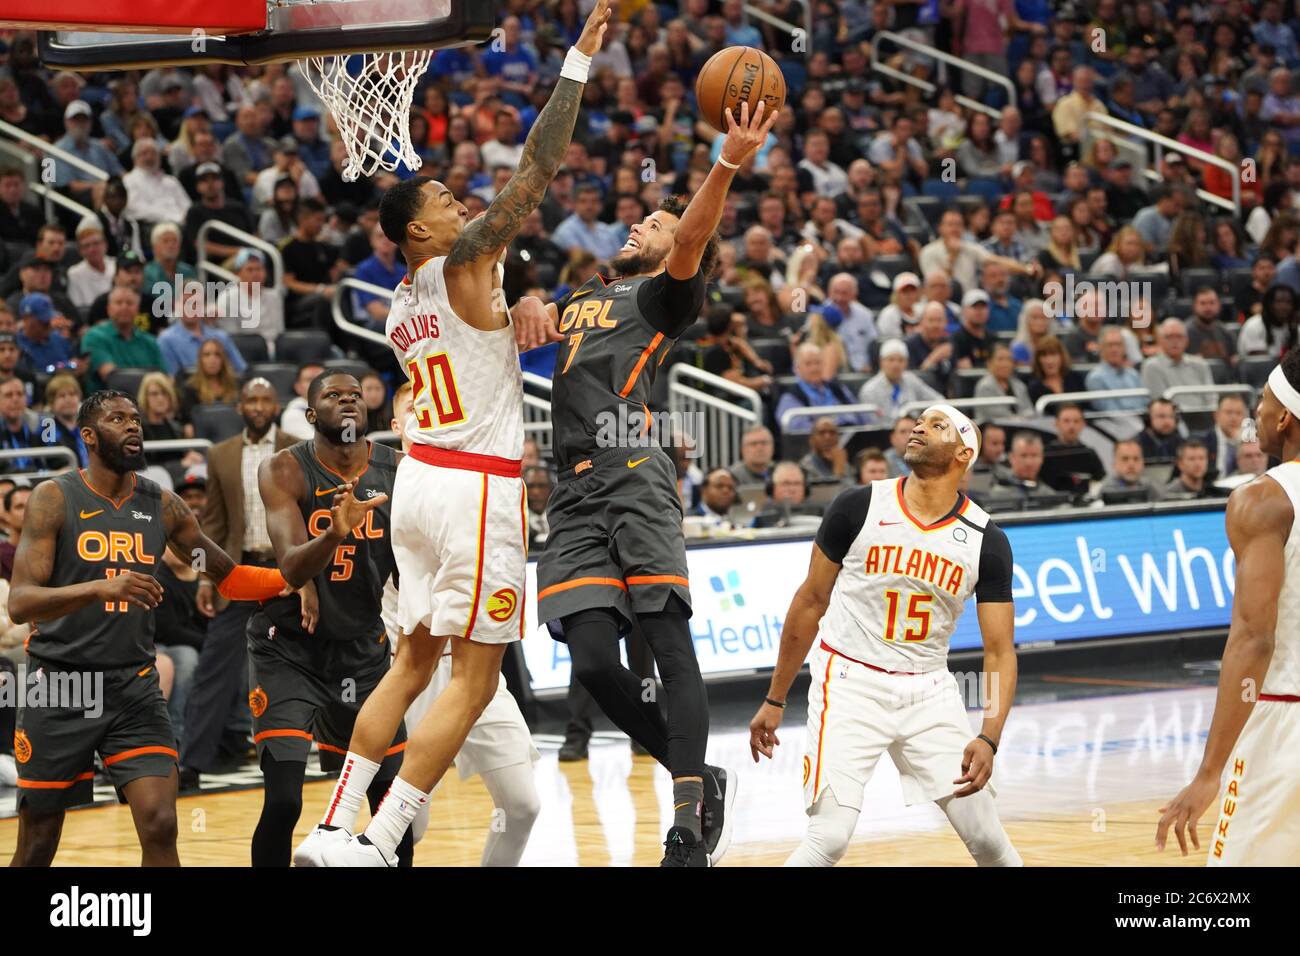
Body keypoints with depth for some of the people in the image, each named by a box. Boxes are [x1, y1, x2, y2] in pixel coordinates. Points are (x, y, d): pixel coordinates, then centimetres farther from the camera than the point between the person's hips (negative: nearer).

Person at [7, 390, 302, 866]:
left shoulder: (162, 505, 6)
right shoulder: (54, 498, -7)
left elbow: (227, 574, 17)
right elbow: (19, 603, -17)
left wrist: (291, 579, -3)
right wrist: (100, 587, -32)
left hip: (135, 686, 3)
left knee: (160, 826, -13)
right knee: (38, 845, 6)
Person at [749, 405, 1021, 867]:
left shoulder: (987, 542, -5)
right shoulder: (858, 508, -8)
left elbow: (1000, 651, -5)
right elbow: (811, 602, 3)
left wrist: (988, 739, -21)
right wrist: (774, 700, 6)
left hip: (929, 691, 2)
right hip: (851, 685, -2)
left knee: (986, 838, -1)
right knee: (829, 838, -16)